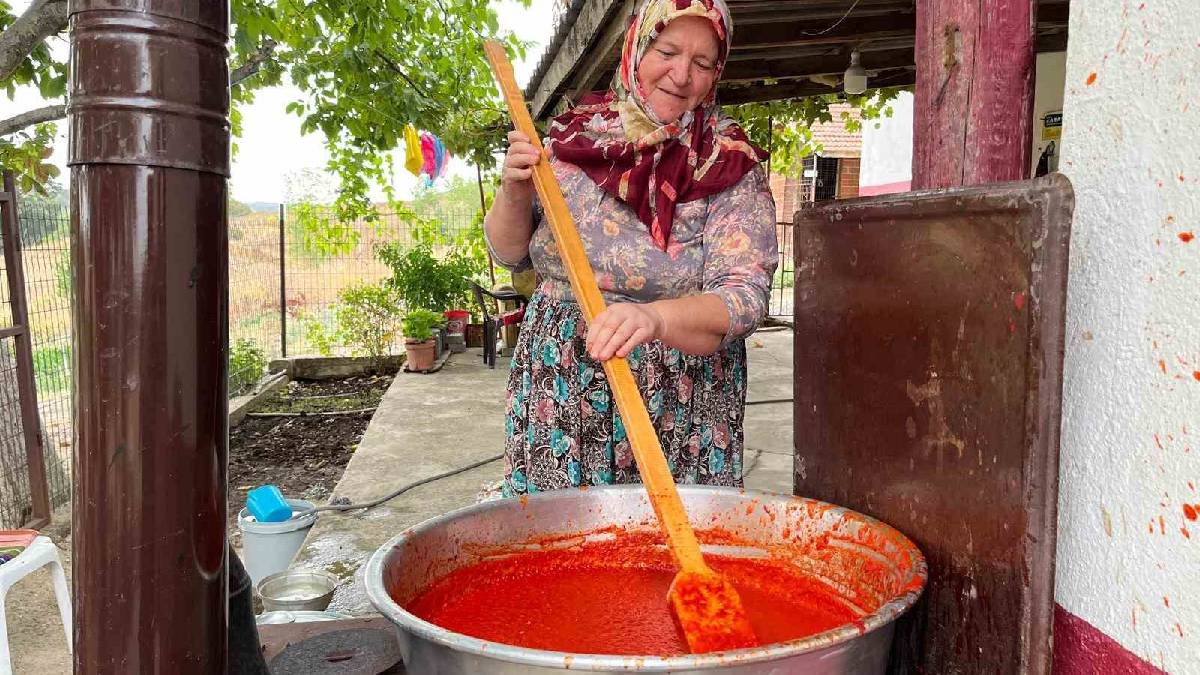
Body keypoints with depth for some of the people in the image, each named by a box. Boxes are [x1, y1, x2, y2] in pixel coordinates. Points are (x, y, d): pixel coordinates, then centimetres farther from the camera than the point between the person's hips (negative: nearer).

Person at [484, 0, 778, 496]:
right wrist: (515, 192, -12)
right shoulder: (577, 136, 2)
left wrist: (656, 318, -35)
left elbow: (745, 298, -16)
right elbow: (509, 253, 9)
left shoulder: (731, 167, -7)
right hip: (554, 400, 3)